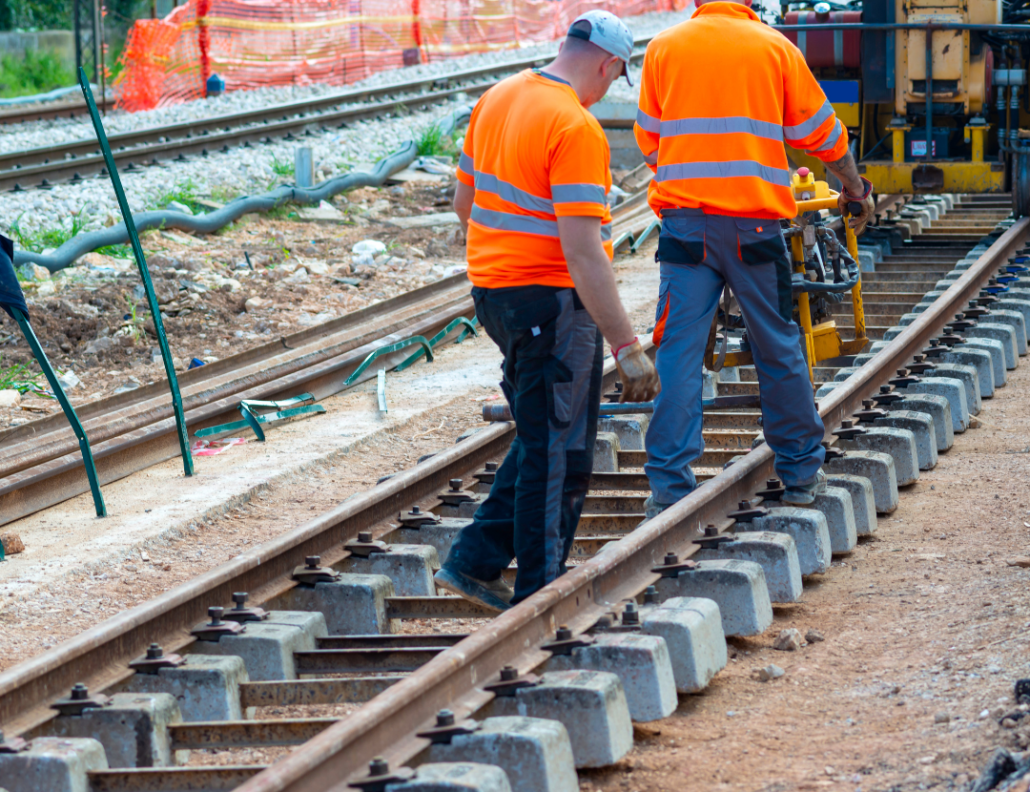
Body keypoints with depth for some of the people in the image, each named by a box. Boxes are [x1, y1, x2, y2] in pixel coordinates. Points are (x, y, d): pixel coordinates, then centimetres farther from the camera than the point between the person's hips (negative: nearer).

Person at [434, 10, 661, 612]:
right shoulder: (576, 128, -20)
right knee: (558, 454, 1)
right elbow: (582, 252, -25)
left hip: (493, 286, 9)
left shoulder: (498, 99, 7)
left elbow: (464, 199, 19)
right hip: (550, 298, -9)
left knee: (543, 440, 21)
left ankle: (477, 561, 19)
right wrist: (627, 347, -23)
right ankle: (537, 601, 7)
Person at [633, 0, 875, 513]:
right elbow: (820, 133, 10)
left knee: (678, 351, 1)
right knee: (778, 347, 11)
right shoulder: (776, 48, 2)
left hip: (685, 217, 1)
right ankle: (801, 473, 21)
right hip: (755, 220, 0)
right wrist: (854, 187, 27)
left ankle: (669, 487, -3)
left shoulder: (663, 48, 5)